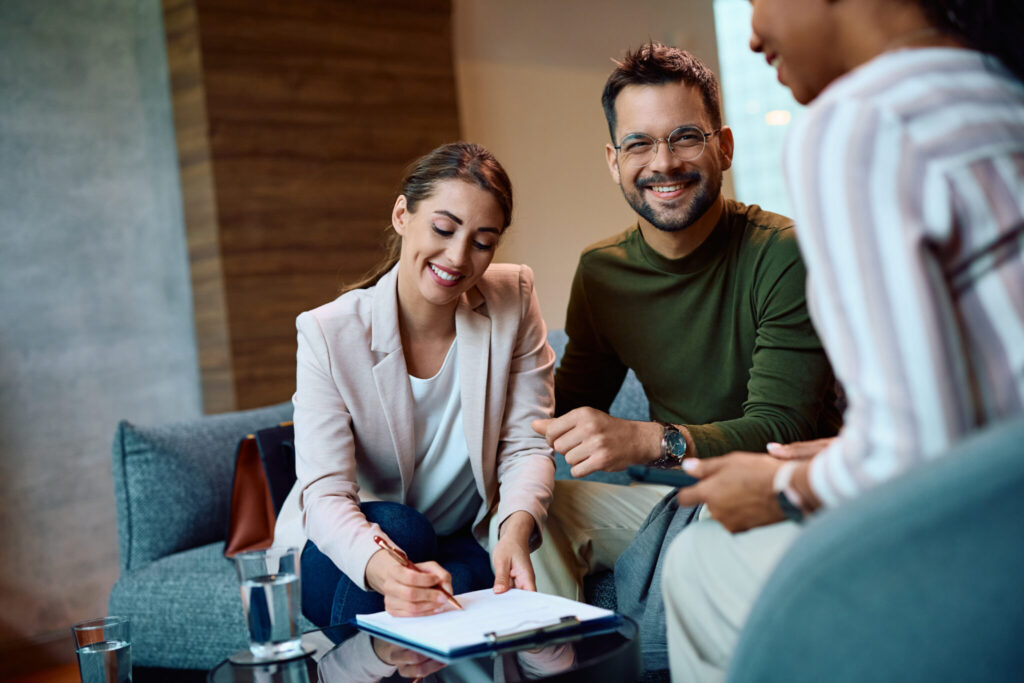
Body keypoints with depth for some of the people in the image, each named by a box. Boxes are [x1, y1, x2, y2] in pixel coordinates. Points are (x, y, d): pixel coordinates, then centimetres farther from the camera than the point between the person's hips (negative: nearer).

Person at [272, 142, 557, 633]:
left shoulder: (513, 300, -9)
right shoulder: (328, 333, -18)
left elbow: (526, 447, -12)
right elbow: (325, 493, -25)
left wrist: (516, 531, -35)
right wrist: (385, 569, -47)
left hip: (468, 546, 1)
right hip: (342, 555, 0)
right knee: (396, 525, -33)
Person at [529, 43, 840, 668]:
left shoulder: (785, 256, -14)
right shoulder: (601, 272, 3)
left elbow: (780, 429, -21)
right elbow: (572, 406, 13)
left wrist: (648, 441, -38)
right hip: (675, 491, 5)